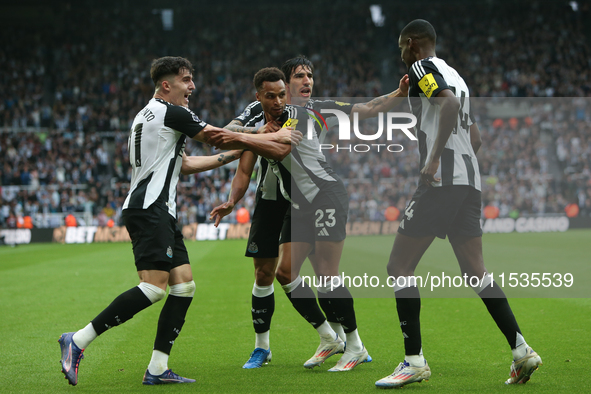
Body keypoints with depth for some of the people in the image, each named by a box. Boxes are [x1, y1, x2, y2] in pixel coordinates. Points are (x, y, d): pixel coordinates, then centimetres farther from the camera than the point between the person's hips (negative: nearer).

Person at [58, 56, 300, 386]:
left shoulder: (149, 115, 24)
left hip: (161, 214, 11)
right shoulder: (171, 112, -7)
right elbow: (220, 137, -3)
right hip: (149, 211, -11)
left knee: (185, 286, 4)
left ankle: (157, 369, 0)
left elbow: (184, 164, 28)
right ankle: (78, 341, -18)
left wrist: (235, 154, 27)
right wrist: (275, 137, 6)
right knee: (155, 287, -19)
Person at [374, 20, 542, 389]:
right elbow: (476, 138, 26)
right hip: (470, 182, 9)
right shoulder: (455, 76, 24)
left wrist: (434, 158, -23)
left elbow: (449, 103, -21)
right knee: (476, 271, 10)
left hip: (441, 181, -9)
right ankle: (522, 350, 1)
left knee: (399, 266, -3)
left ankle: (415, 361, -7)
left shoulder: (422, 67, -2)